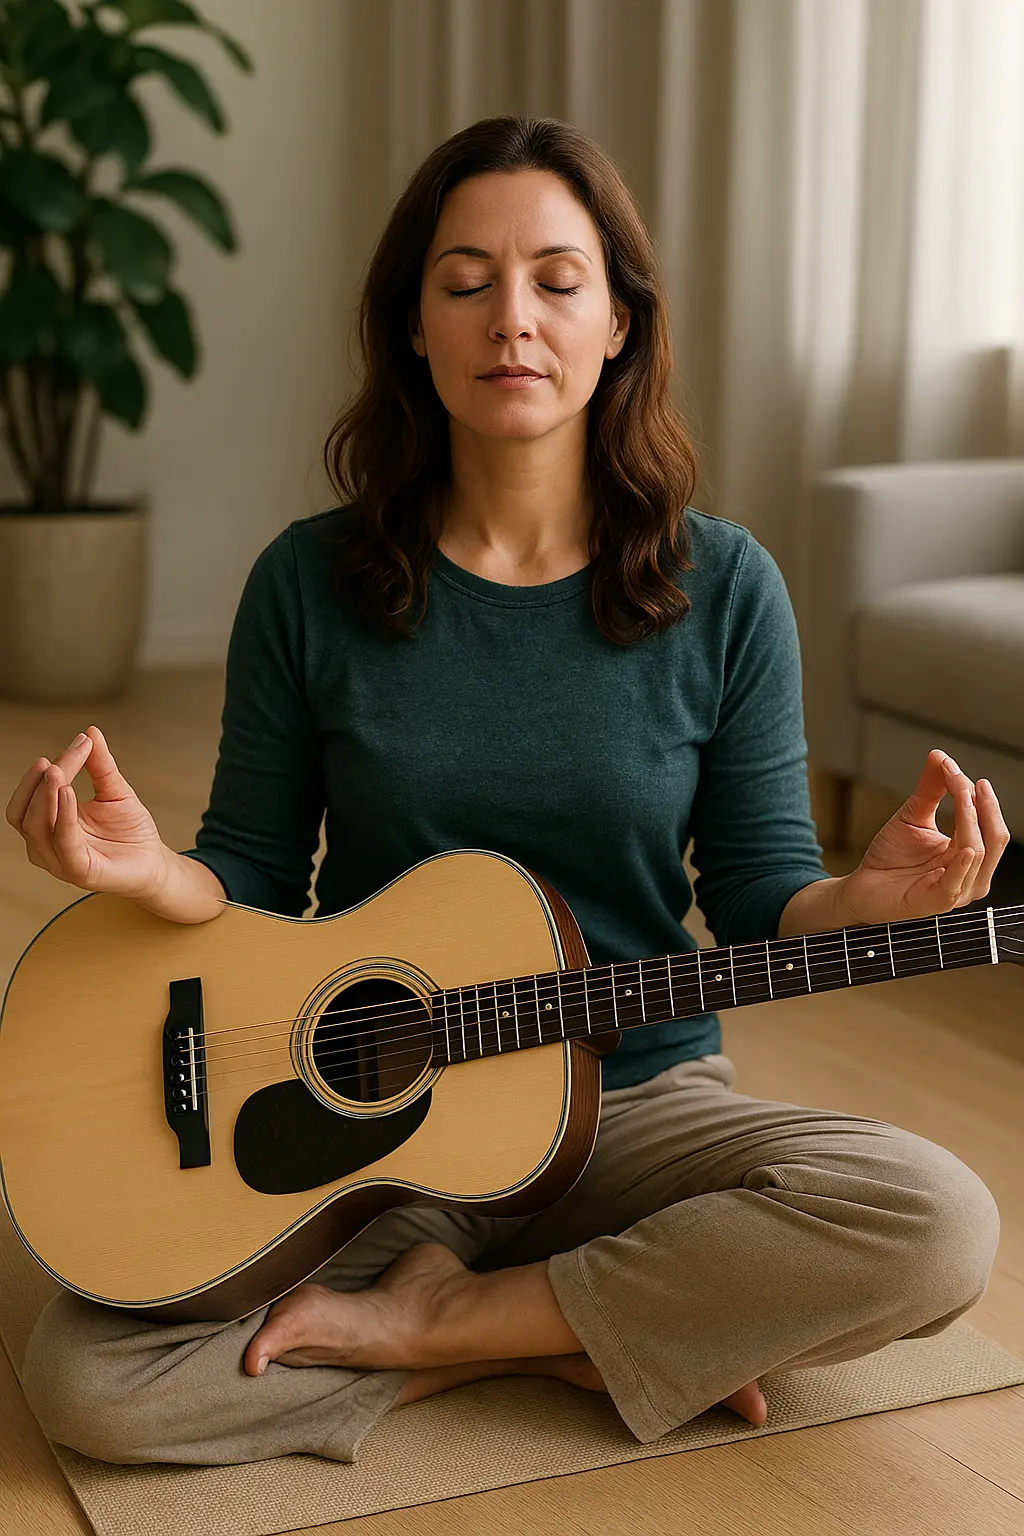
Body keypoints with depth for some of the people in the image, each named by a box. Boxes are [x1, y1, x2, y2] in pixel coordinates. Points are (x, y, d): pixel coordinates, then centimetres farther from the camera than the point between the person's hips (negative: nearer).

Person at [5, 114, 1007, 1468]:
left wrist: (866, 899, -22)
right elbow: (257, 879, 3)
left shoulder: (721, 591, -4)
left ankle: (433, 1320, -12)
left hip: (636, 1106, 1)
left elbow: (760, 900, 1)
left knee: (936, 1226, -28)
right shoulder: (311, 582, -3)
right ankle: (589, 1345, -8)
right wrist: (149, 872, -20)